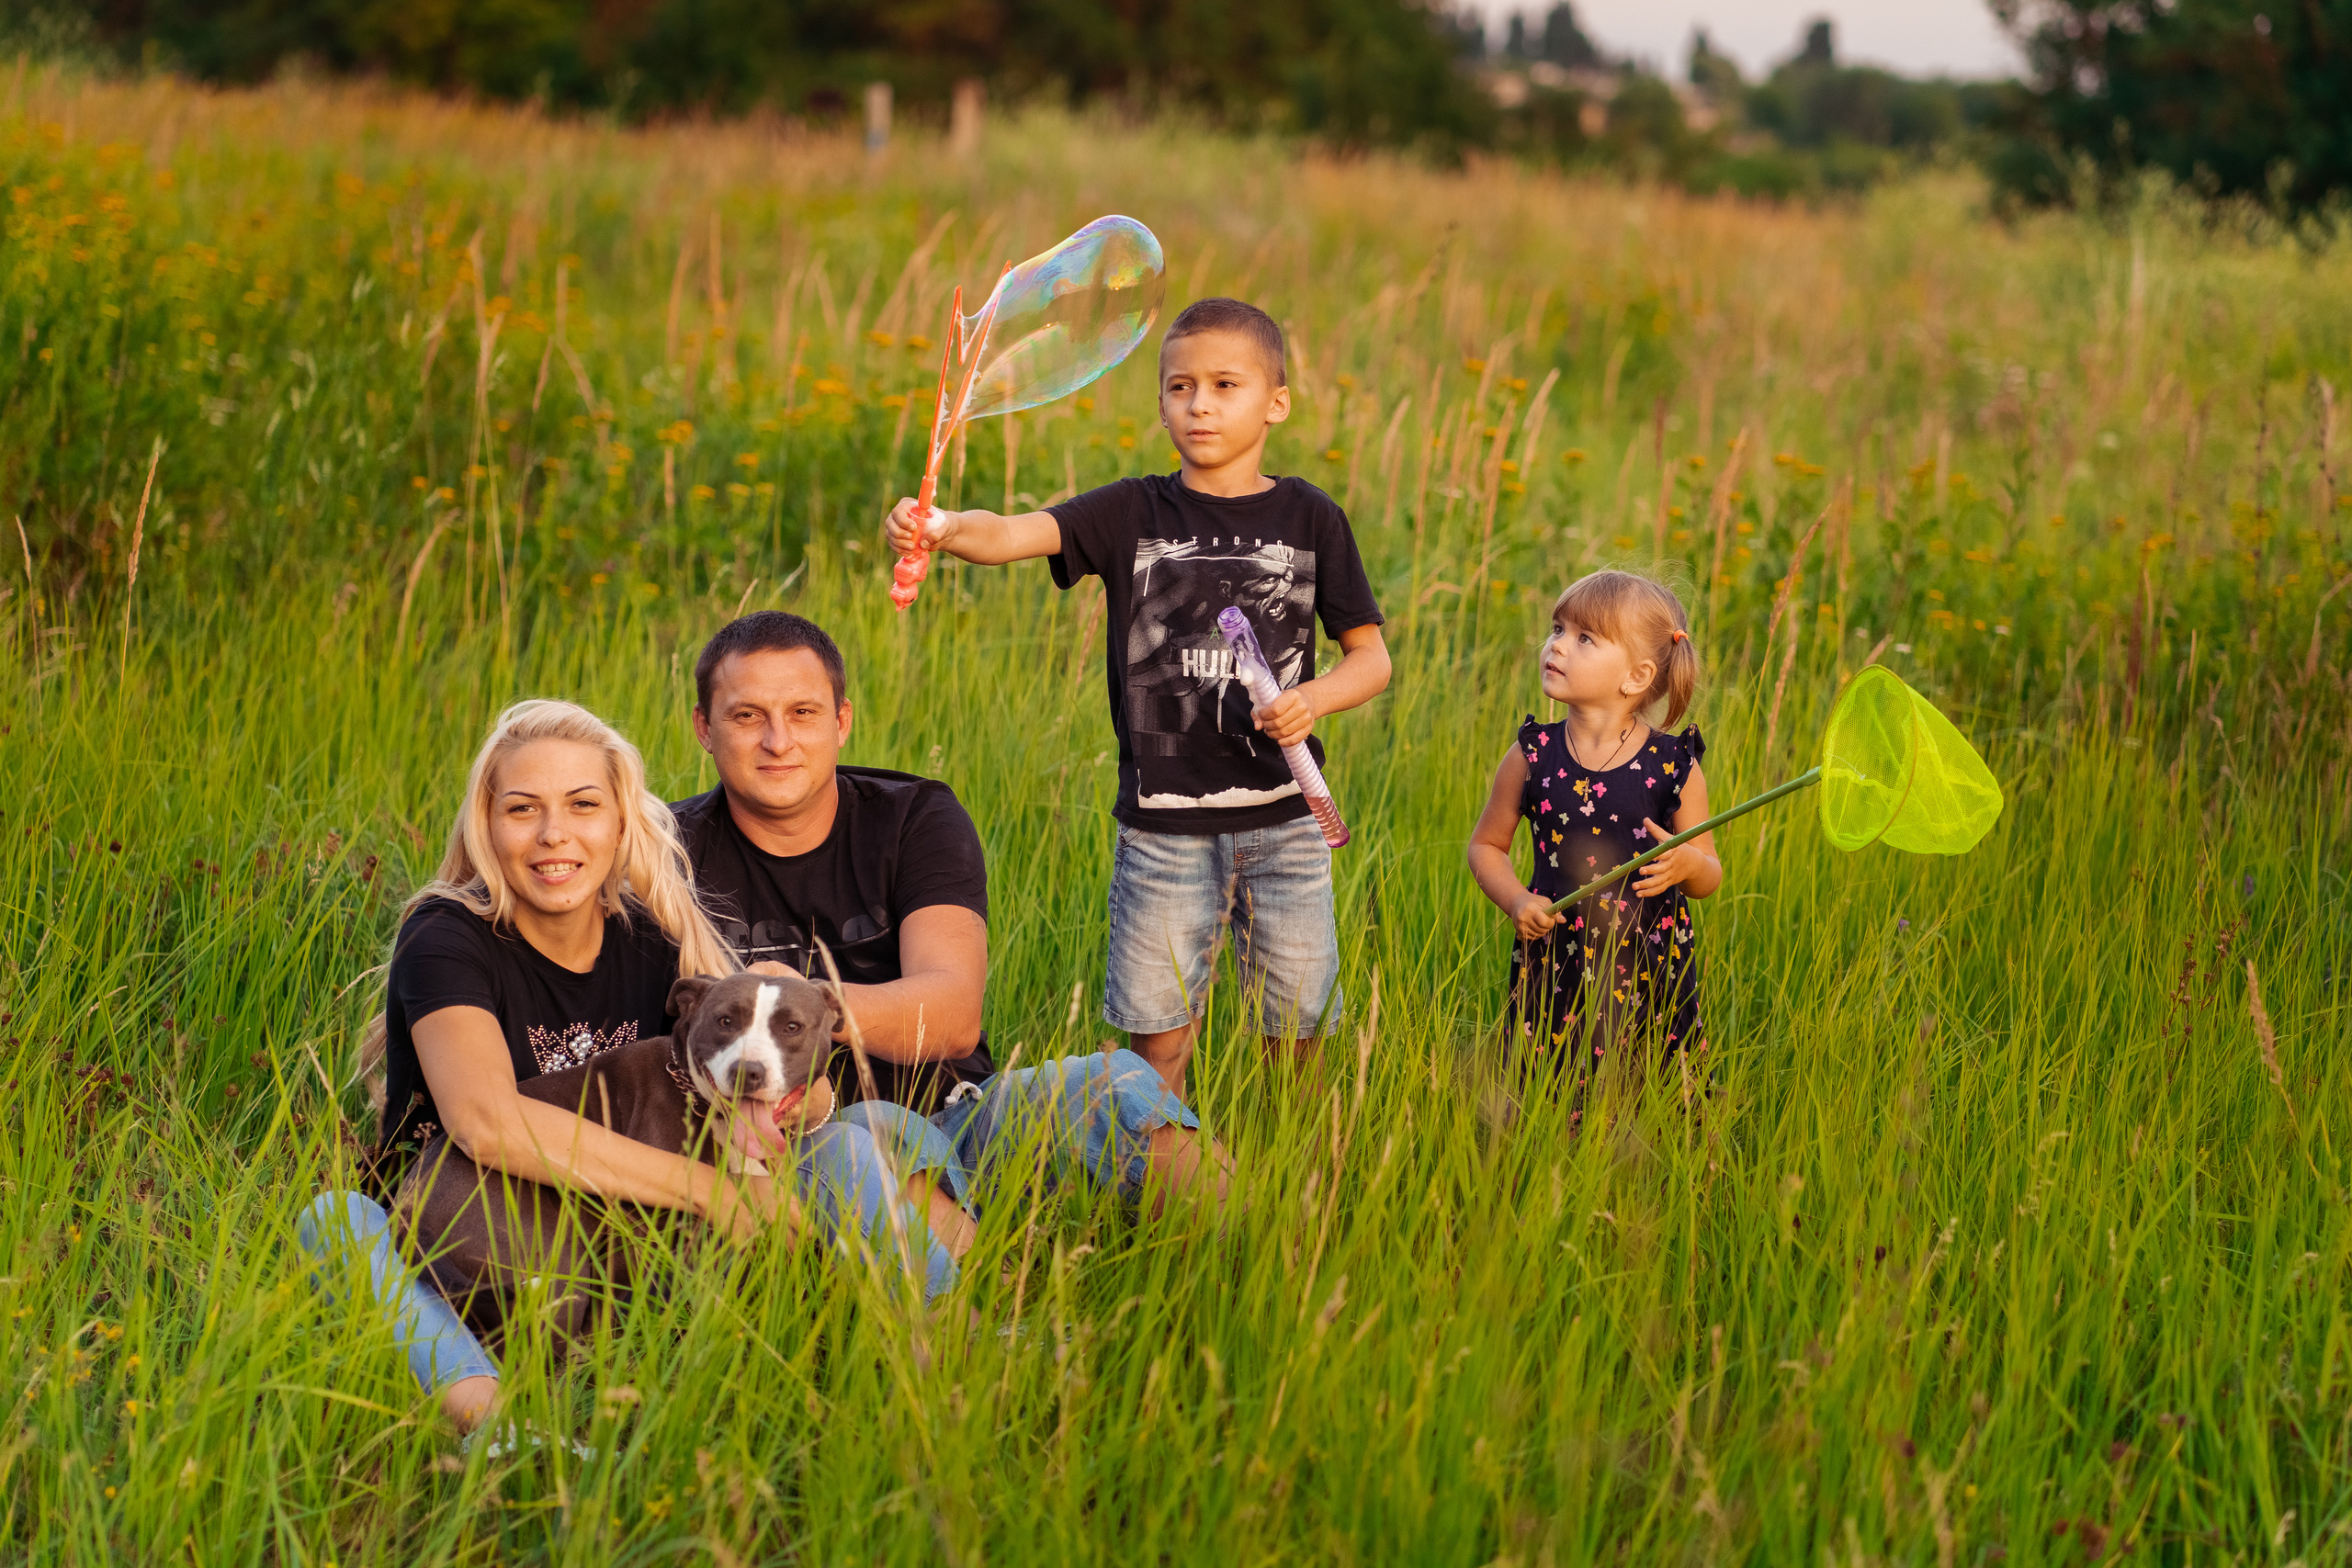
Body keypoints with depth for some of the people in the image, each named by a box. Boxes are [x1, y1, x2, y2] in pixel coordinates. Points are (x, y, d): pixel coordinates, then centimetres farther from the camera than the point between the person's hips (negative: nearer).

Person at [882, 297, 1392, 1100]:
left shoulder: (1309, 519, 1)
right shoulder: (1133, 513, 1)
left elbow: (1371, 657, 6)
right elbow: (1012, 534, -14)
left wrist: (1313, 701, -15)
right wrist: (941, 528, -36)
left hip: (1281, 819, 0)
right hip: (1162, 818, 0)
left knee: (1295, 1030, 9)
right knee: (1157, 1032, 4)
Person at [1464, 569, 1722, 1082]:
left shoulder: (1673, 767, -4)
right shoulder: (1532, 757, 0)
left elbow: (1710, 876, 4)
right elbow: (1486, 845, 11)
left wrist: (1688, 865, -18)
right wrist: (1516, 900, -6)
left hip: (1651, 977, -1)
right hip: (1555, 962, 1)